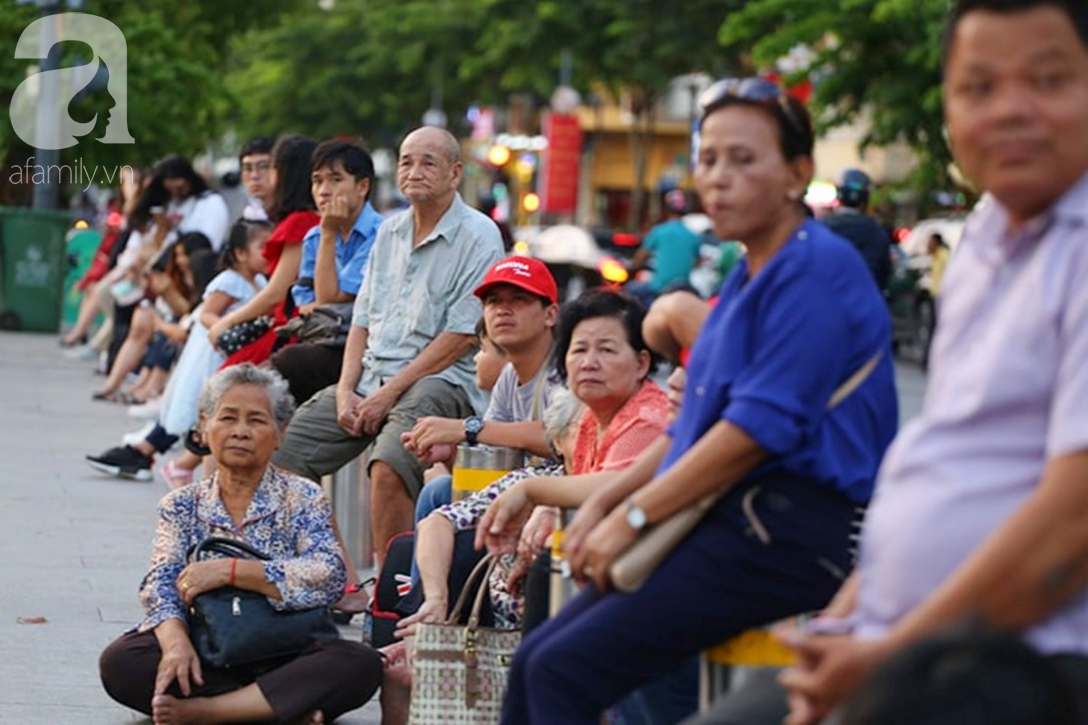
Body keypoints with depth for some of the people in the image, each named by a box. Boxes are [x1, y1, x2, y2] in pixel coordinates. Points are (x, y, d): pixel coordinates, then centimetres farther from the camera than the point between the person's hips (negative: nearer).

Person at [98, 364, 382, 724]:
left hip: (283, 659, -1)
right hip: (205, 662, 1)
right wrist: (175, 641, -25)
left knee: (361, 664, -31)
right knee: (118, 661, -27)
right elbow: (162, 586, -3)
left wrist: (229, 570, -19)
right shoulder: (182, 506, 11)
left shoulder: (303, 499, 4)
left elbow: (329, 579, -13)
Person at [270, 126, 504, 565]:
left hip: (441, 380, -7)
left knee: (387, 470, -34)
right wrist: (345, 391, 1)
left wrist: (389, 393, -14)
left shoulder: (478, 237, -6)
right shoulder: (389, 232, 17)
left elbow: (461, 336, -12)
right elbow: (363, 321, 18)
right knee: (281, 456, -5)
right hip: (370, 376, 7)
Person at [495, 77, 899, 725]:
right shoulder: (748, 277, 19)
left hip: (787, 536, -10)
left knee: (564, 671, -17)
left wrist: (634, 517, -13)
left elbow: (760, 428, -19)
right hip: (731, 521, 10)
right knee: (535, 659, 3)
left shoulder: (817, 271, -13)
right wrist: (602, 503, 8)